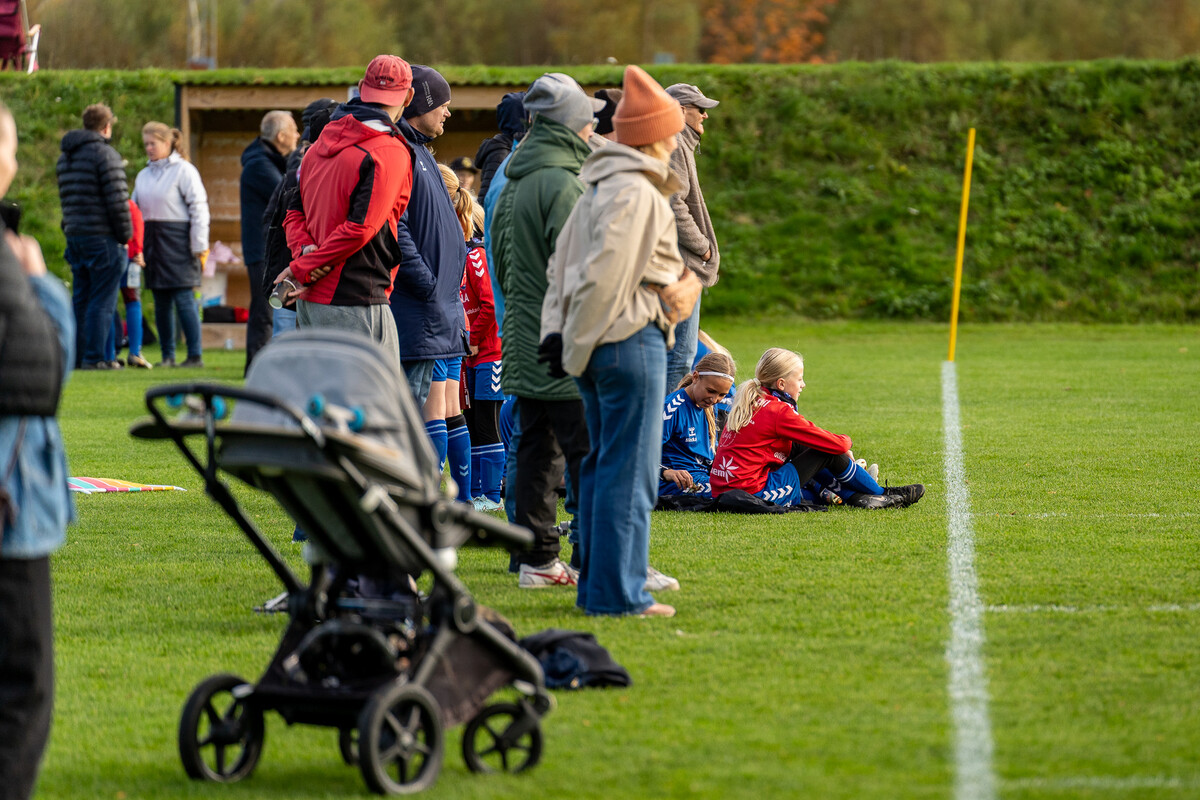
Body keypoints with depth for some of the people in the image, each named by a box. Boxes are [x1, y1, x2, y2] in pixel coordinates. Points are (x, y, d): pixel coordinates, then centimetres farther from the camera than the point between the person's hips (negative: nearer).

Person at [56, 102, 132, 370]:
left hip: (75, 236, 8)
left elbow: (66, 198, 17)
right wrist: (125, 235, -7)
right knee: (102, 300, -4)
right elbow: (117, 200, -15)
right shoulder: (105, 154, -11)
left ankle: (76, 355, 12)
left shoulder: (65, 157, 16)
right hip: (102, 238, -8)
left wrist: (69, 229, 17)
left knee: (80, 298, 12)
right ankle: (93, 356, -6)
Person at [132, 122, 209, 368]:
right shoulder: (143, 175, 17)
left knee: (184, 299, -9)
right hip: (152, 241, 6)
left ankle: (195, 354, -6)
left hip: (177, 240, -6)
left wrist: (199, 246, -11)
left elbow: (199, 208, -6)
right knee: (161, 302, 7)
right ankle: (167, 355, 12)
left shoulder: (183, 170, -3)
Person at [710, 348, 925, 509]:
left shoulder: (750, 403, 14)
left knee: (799, 449, 20)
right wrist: (845, 441, 16)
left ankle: (855, 496, 17)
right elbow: (837, 445, -8)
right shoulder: (779, 412, -13)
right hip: (755, 492, -9)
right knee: (830, 453, 1)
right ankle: (881, 495, 19)